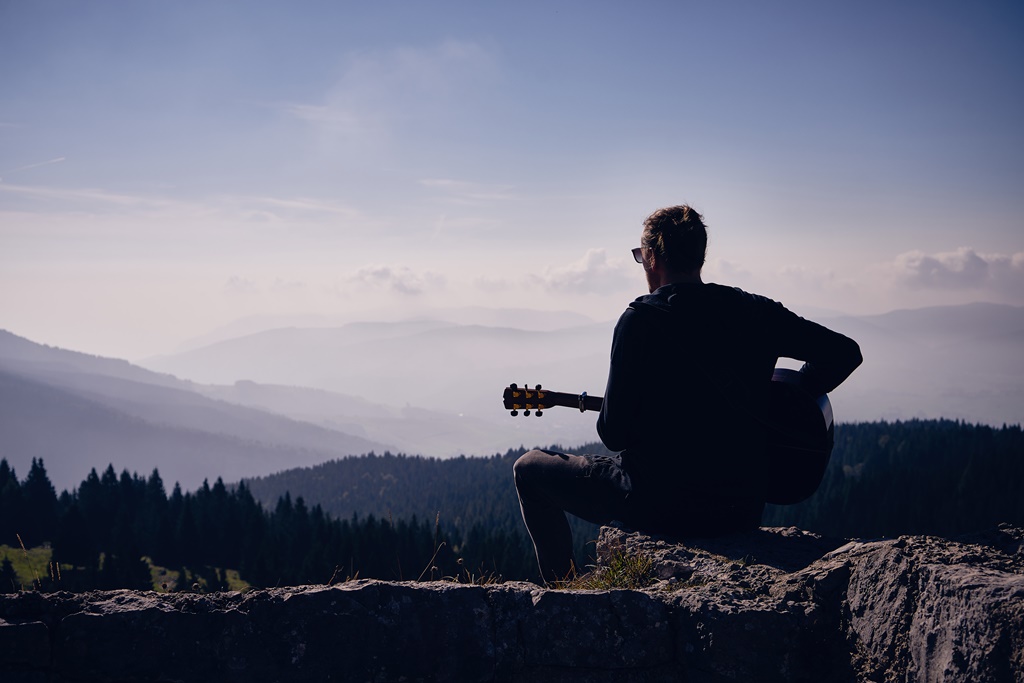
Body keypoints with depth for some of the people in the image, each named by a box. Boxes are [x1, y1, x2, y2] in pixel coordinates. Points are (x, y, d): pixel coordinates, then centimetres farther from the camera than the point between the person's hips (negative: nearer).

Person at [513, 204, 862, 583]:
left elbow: (614, 434, -11)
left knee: (530, 468, 16)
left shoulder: (640, 320, -12)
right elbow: (845, 351, 2)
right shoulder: (753, 312, 2)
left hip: (659, 504, -5)